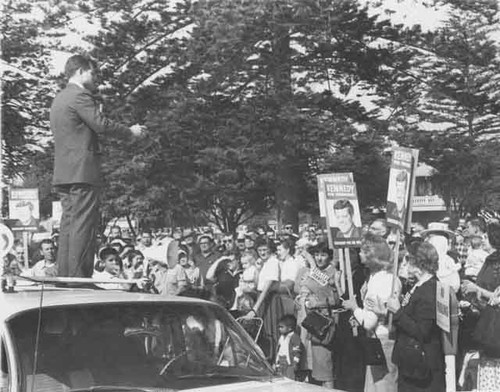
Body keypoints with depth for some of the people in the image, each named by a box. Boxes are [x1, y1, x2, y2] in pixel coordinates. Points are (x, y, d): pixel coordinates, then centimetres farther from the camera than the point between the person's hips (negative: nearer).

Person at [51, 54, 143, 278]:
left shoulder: (58, 99, 21)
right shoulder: (80, 95, -8)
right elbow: (100, 124, -17)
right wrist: (130, 130, -6)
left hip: (62, 173, 9)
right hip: (83, 171, -9)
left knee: (68, 225, 8)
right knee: (83, 226, -10)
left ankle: (64, 277, 7)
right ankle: (79, 278, -13)